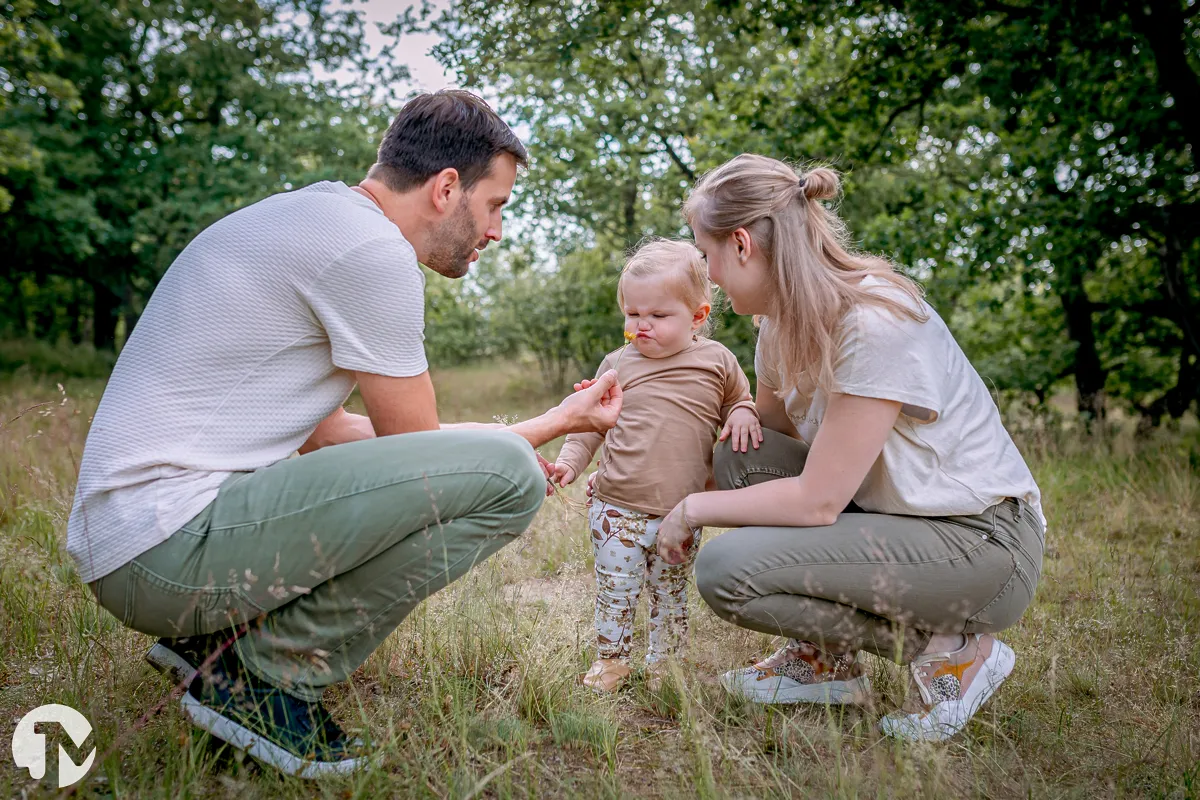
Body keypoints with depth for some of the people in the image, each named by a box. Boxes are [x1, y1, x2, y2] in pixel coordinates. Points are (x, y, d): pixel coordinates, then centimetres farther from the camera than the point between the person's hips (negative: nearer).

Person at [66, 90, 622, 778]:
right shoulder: (372, 249, -15)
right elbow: (416, 442, -7)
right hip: (168, 544, -10)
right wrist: (554, 425, 9)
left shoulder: (311, 217, 16)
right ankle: (265, 671, -8)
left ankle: (216, 638, 14)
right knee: (506, 475, -18)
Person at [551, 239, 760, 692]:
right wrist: (568, 463, -5)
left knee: (671, 595, 15)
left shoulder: (717, 362, 1)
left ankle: (663, 664, 33)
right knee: (615, 590, 7)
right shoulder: (618, 365, 1)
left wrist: (743, 415, -6)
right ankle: (610, 660, 27)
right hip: (618, 507, 0)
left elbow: (739, 398, 17)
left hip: (682, 514, 1)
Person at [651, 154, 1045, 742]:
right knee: (739, 457, -1)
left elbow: (816, 500, -24)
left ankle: (951, 652, -3)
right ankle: (824, 661, 9)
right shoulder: (784, 322, 1)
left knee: (726, 570, -20)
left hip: (983, 548, -9)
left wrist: (694, 508, -12)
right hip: (897, 511, 9)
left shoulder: (874, 323, -25)